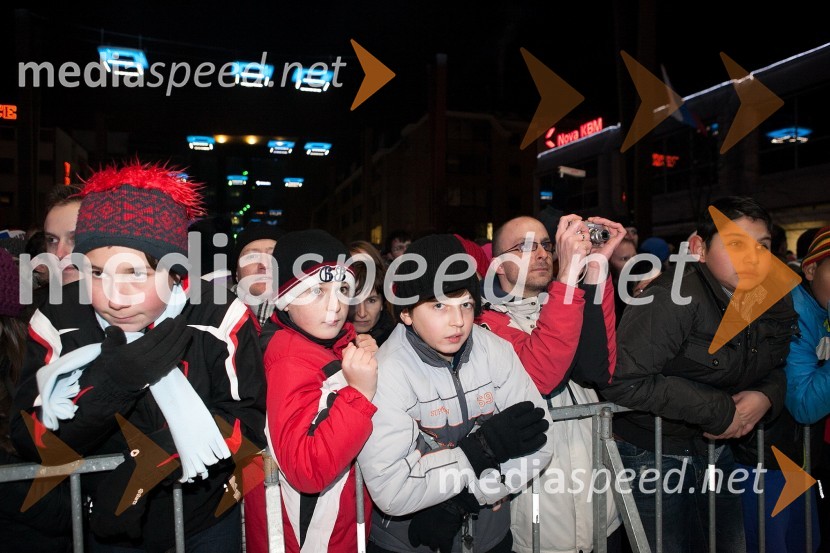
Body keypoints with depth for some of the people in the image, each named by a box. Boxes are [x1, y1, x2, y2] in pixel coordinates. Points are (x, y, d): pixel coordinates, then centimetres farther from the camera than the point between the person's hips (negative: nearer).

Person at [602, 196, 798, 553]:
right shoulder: (673, 297, -26)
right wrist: (720, 411, -25)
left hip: (715, 447, 8)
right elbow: (623, 383, -32)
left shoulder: (777, 304, 0)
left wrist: (766, 397, -10)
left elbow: (776, 369, 15)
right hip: (654, 453, -7)